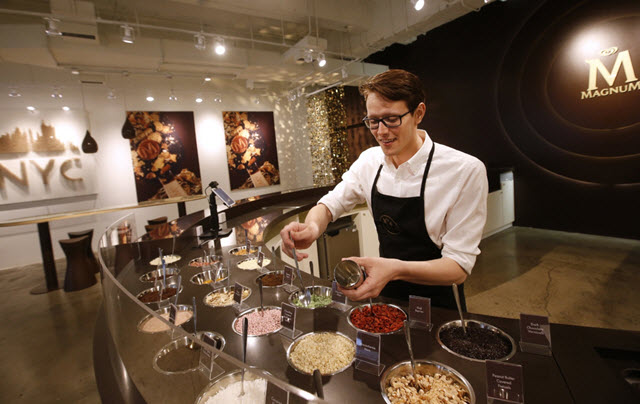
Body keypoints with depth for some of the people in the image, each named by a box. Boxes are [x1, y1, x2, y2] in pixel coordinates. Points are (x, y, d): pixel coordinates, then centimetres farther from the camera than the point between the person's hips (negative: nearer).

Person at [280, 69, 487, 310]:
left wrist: (396, 269, -37)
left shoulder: (465, 171, -20)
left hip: (437, 307, -2)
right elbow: (330, 205, 1)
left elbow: (459, 266, -19)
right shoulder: (369, 161, -5)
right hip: (385, 297, 3)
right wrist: (312, 228, -22)